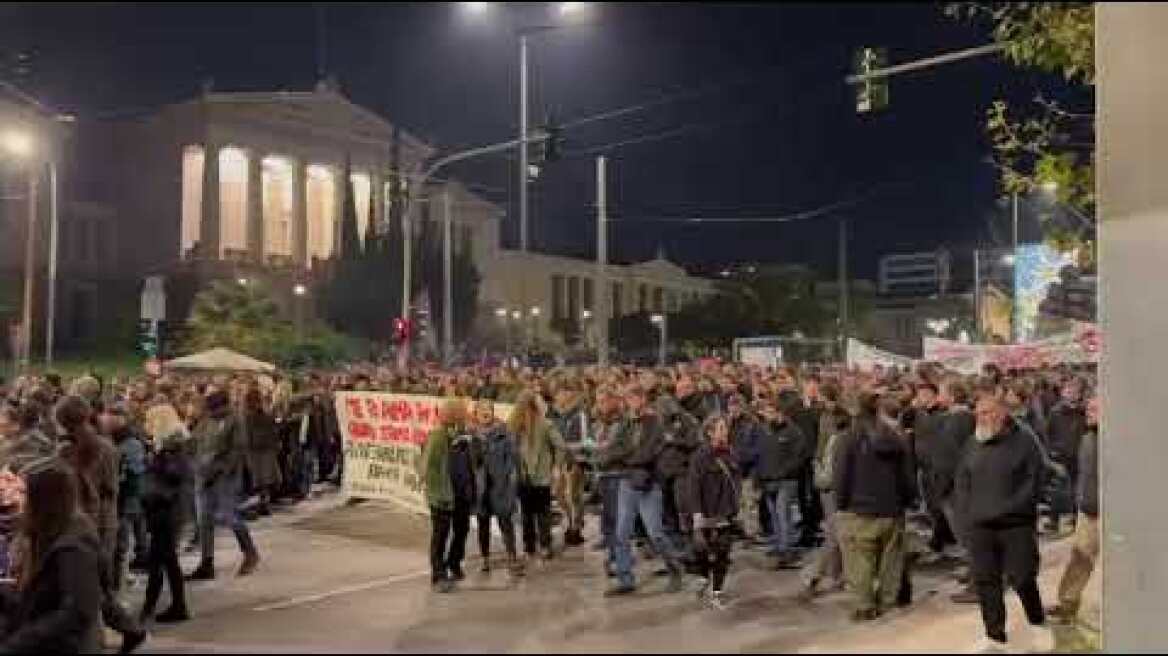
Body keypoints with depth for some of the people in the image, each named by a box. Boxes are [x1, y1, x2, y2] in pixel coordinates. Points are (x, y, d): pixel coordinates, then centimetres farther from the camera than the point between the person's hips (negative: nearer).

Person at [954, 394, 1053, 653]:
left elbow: (1033, 482, -7)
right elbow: (961, 482, 13)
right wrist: (967, 513, 2)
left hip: (1016, 525, -4)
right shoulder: (973, 446, 10)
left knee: (1022, 579, -2)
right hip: (980, 527, 4)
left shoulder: (1023, 443, -3)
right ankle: (995, 637, 17)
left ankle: (1037, 624, 27)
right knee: (986, 582, 5)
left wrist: (1009, 508, -13)